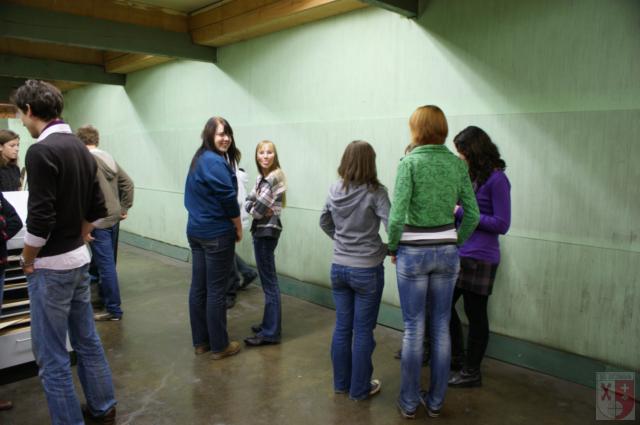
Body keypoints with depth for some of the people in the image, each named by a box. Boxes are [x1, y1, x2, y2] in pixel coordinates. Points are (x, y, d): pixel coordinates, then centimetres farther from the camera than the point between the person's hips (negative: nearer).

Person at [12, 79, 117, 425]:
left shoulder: (40, 151, -19)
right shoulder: (81, 149, 8)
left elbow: (40, 219, -23)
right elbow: (96, 209, 13)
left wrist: (27, 260, -8)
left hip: (52, 266, -9)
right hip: (79, 258, 9)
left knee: (51, 355, 4)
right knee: (87, 340, 19)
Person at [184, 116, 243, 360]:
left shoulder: (199, 159, 12)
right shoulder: (216, 162, -17)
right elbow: (228, 199, -18)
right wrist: (239, 229, -4)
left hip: (196, 230, 9)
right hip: (217, 234, -9)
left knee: (198, 287, 12)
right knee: (216, 290, 0)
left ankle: (200, 341, 24)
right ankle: (219, 346, 11)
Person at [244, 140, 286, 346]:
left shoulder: (274, 178, -17)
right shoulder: (262, 177, 12)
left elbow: (259, 210, -20)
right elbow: (248, 202, 7)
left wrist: (255, 210, -1)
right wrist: (255, 208, -11)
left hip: (266, 232, -9)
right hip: (261, 230, 9)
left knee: (269, 283, -3)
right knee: (268, 280, 16)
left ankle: (271, 333, 5)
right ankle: (269, 324, 27)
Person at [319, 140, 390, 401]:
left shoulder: (335, 190, 2)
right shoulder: (375, 192, -15)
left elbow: (325, 223, 15)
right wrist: (390, 249, -6)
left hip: (338, 268, 5)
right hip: (367, 270, -5)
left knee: (342, 327, 16)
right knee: (363, 331, 8)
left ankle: (341, 383, 31)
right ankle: (359, 389, 21)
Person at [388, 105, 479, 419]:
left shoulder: (409, 162, -11)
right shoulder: (458, 164, 2)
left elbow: (397, 215, -17)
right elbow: (472, 214, 2)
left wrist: (392, 247, -2)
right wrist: (455, 242, 15)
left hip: (414, 252, -4)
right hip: (446, 251, 4)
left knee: (413, 329, 7)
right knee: (441, 328, 13)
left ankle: (409, 402, 20)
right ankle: (436, 401, 26)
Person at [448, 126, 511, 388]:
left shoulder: (496, 179, -14)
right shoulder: (469, 175, 10)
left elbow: (502, 224, -16)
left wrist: (461, 212, -17)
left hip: (480, 258, -8)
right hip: (459, 254, 8)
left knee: (475, 315, 6)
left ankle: (471, 373, 23)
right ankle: (457, 352, 38)